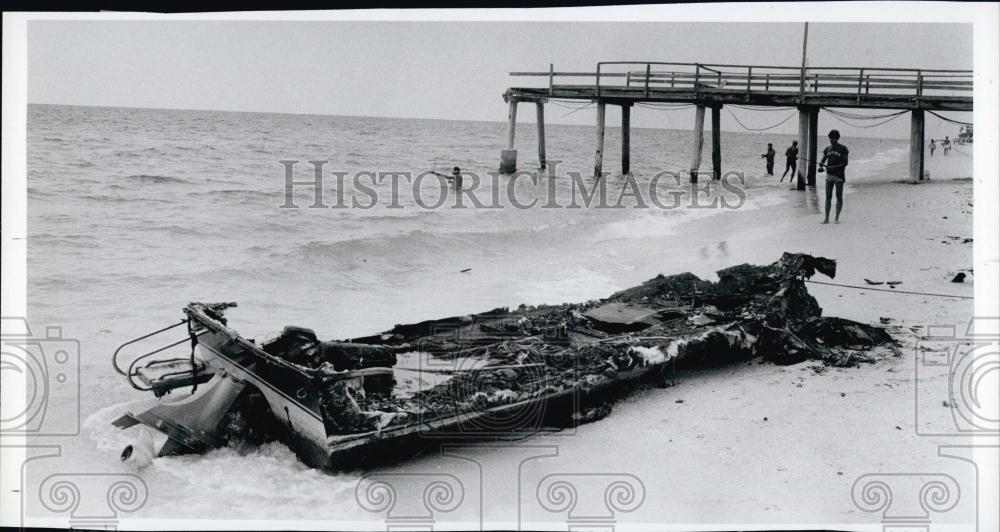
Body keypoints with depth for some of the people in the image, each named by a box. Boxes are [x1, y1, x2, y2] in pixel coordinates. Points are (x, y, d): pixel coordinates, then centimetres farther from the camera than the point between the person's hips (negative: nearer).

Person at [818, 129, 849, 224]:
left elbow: (845, 163, -7)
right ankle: (827, 218, 3)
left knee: (839, 197, 0)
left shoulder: (843, 149, -3)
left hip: (839, 176, -4)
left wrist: (834, 167, -19)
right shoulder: (827, 149, 11)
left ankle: (837, 217, 7)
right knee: (828, 197, 2)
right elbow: (822, 160, 13)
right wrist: (820, 167, -9)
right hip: (829, 175, 4)